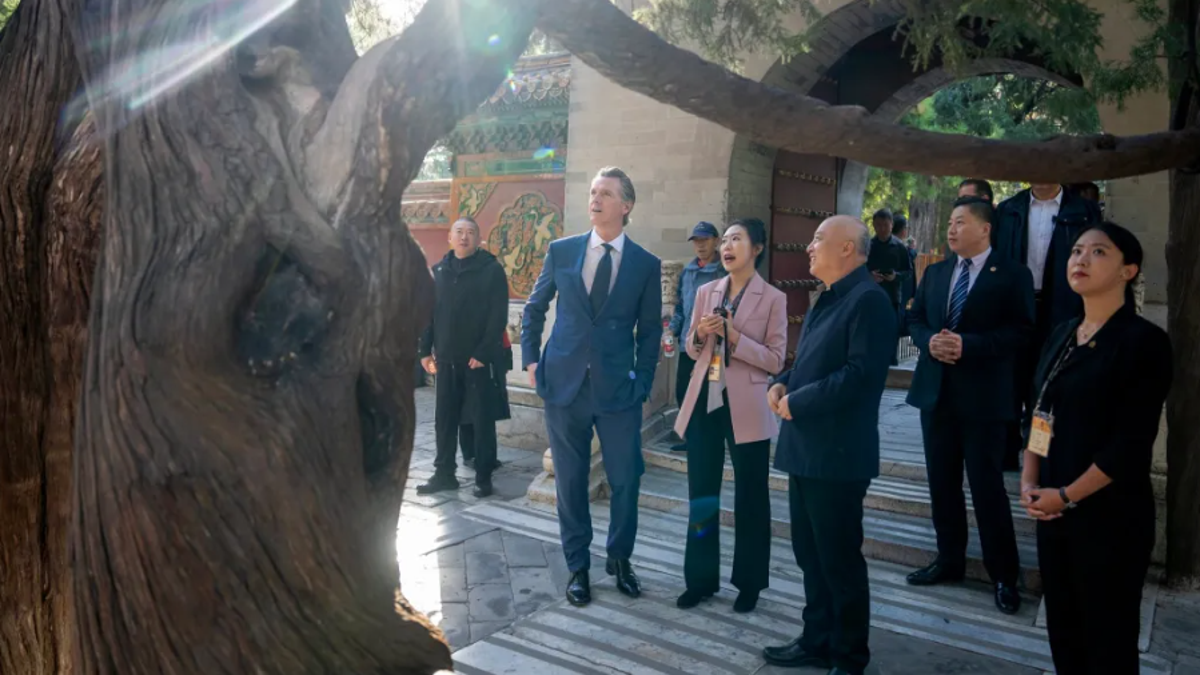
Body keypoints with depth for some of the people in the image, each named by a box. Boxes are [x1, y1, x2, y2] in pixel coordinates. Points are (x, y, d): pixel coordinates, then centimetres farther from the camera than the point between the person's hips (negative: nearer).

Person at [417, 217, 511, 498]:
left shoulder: (492, 270, -5)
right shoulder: (438, 271, 10)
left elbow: (498, 317, -10)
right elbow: (428, 313, 12)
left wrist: (483, 352, -16)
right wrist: (425, 350, 5)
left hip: (480, 359, -4)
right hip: (447, 359, 4)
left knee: (482, 419, 4)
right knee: (445, 419, 9)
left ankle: (484, 476, 13)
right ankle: (444, 473, 20)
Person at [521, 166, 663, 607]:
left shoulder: (646, 265, 1)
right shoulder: (561, 251, 4)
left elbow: (649, 330, 6)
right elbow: (535, 309, 13)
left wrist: (642, 382, 0)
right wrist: (531, 360, 4)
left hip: (618, 389, 0)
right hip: (564, 385, 1)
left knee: (626, 481, 5)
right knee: (570, 481, 9)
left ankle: (619, 559, 29)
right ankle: (578, 566, 26)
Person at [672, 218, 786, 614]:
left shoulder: (773, 299, -5)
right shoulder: (706, 292, 8)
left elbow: (775, 360, -8)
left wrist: (735, 337, -19)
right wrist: (700, 333, -9)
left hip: (745, 408, -4)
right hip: (704, 402, 4)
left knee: (750, 499, 8)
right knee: (701, 496, 11)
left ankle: (749, 583, 24)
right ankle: (701, 579, 25)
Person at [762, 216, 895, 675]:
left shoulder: (868, 299, -14)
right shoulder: (829, 299, 17)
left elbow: (861, 374, -24)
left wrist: (797, 402, -18)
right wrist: (783, 383, 4)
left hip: (836, 453, -9)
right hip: (807, 448, 9)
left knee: (840, 559, 5)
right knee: (811, 555, 18)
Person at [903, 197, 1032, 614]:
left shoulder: (1012, 275, -4)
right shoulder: (934, 273, 13)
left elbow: (1021, 331, -12)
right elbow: (915, 319, 12)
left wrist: (968, 345, -22)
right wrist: (930, 341, -9)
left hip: (983, 395, -5)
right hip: (936, 391, 6)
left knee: (987, 485, -1)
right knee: (942, 482, 13)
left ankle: (1004, 575, 14)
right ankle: (949, 560, 27)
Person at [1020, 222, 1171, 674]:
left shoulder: (1145, 341, -11)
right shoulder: (1061, 336, 9)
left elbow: (1132, 443, -16)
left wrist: (1067, 496, -14)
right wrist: (1029, 482, -1)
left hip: (1110, 516, -6)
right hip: (1052, 510, 6)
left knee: (1107, 636, 7)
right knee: (1061, 625, 14)